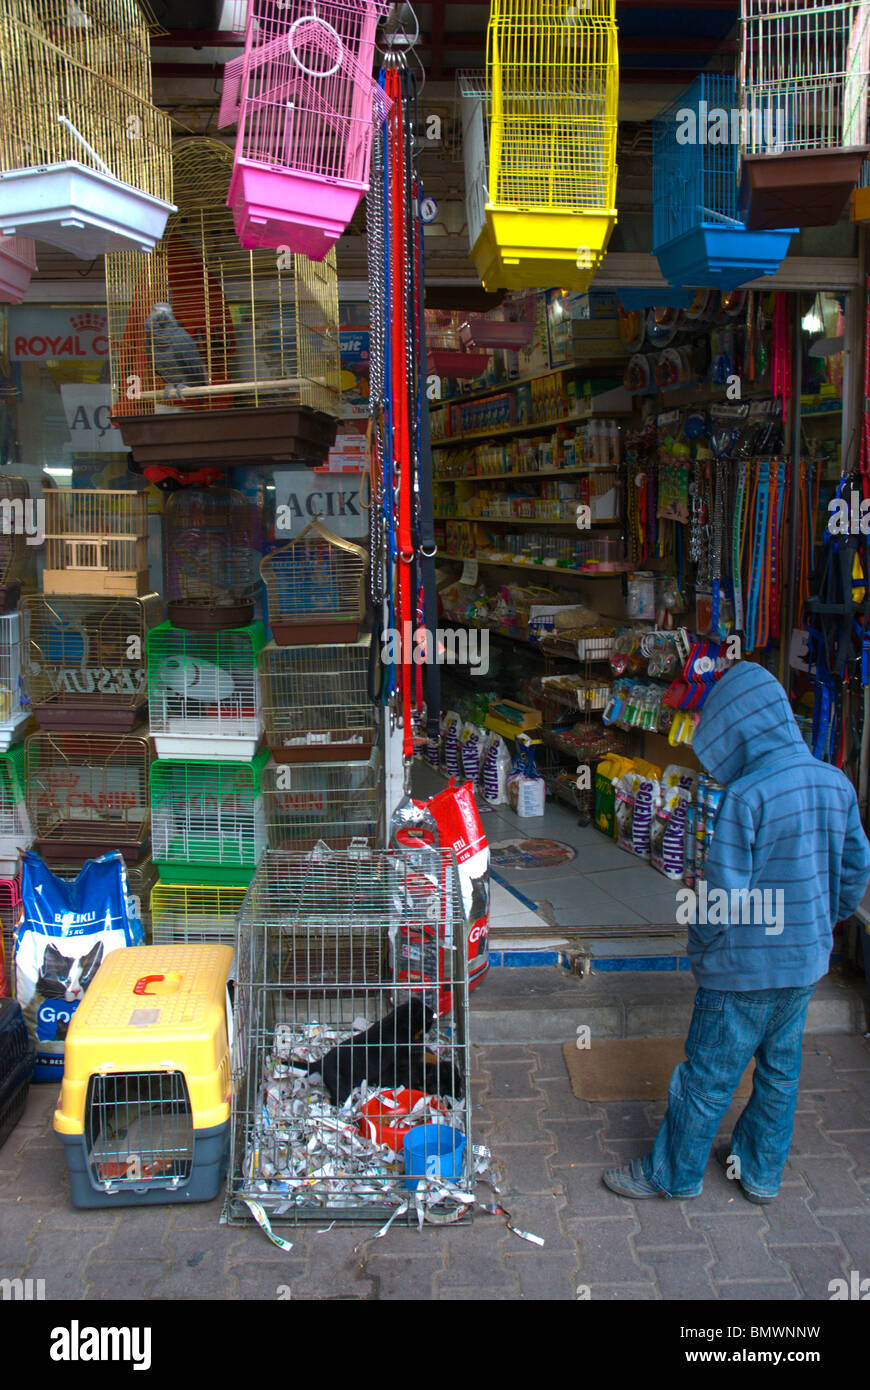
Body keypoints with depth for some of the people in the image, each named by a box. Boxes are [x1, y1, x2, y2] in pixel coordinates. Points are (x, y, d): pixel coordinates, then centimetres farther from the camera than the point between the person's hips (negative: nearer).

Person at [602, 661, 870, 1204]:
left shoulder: (745, 795, -24)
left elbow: (724, 895, -23)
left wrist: (702, 945, -5)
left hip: (745, 970, -7)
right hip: (808, 961, 7)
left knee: (708, 1078, 9)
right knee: (780, 1071, 22)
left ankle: (673, 1174, 26)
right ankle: (762, 1170, 39)